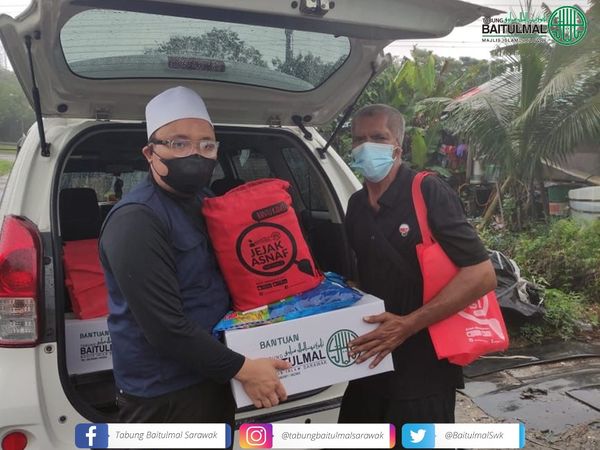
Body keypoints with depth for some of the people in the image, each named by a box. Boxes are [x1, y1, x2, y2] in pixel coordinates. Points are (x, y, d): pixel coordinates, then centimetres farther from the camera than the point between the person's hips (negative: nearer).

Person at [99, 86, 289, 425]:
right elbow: (164, 327, -26)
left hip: (212, 379, 8)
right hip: (163, 396, -8)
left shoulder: (204, 202, 4)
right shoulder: (136, 221, -23)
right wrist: (242, 369, -20)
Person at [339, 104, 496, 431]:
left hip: (425, 367, -6)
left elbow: (482, 276, -20)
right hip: (372, 360, 7)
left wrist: (408, 325, -23)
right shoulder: (356, 205, 6)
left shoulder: (428, 193, -15)